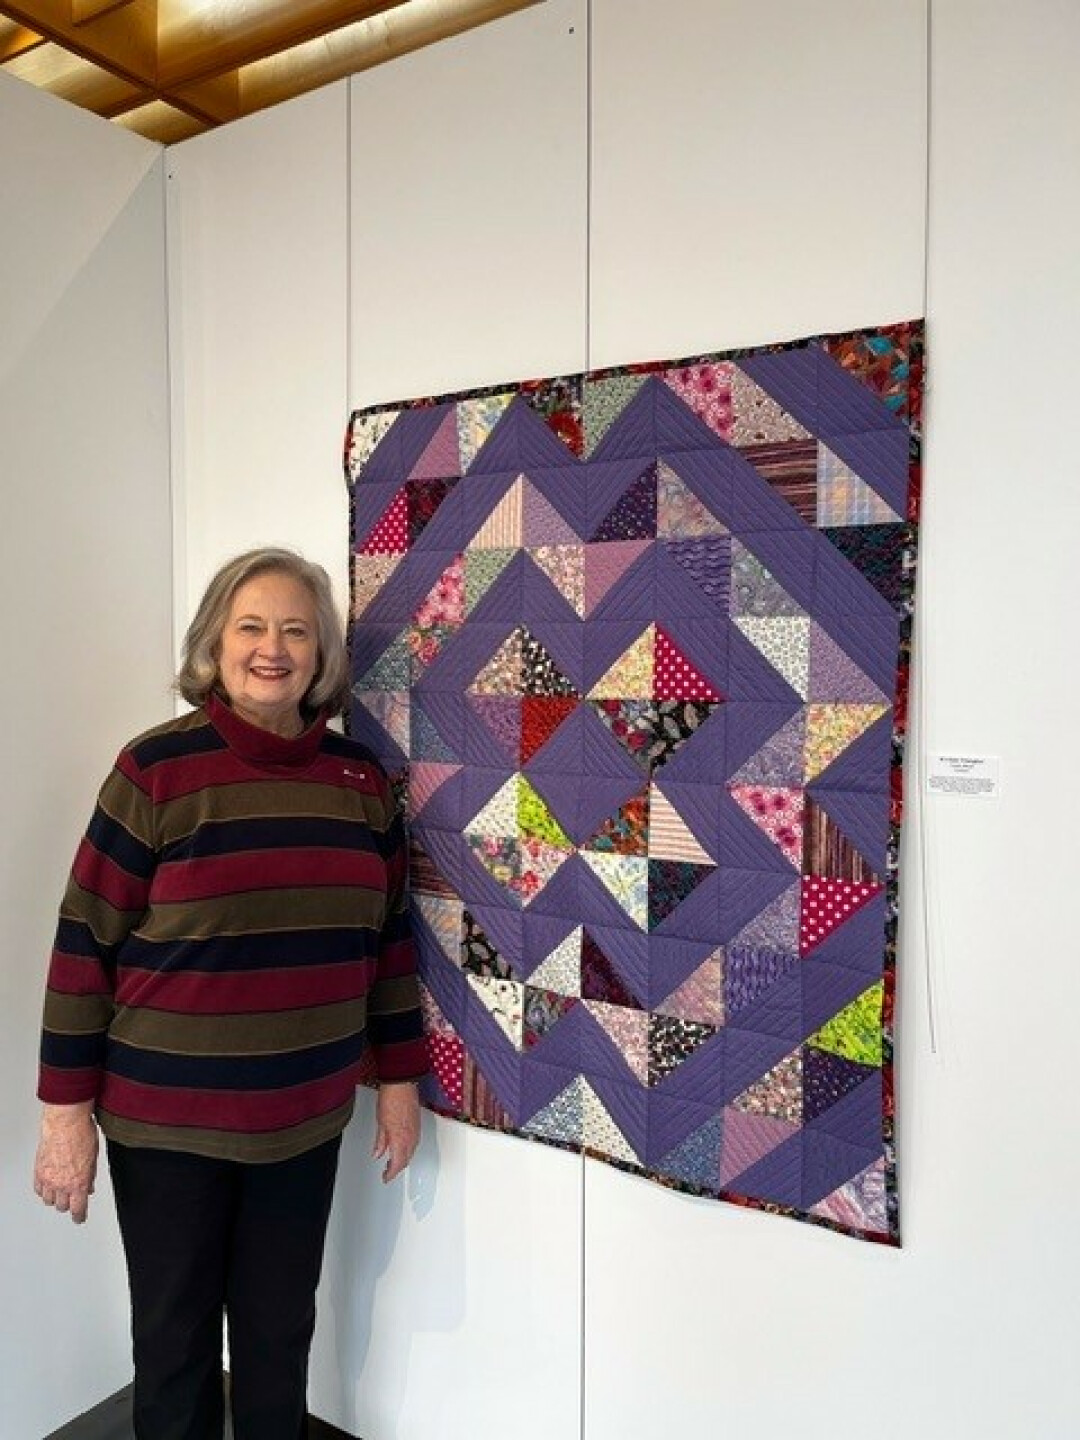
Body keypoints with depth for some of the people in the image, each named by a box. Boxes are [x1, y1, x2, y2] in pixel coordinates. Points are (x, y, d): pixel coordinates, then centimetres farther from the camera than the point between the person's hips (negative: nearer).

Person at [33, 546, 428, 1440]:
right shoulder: (157, 769, -12)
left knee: (281, 1334, 19)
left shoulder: (359, 777, -1)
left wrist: (399, 1077, 8)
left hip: (307, 1117, 3)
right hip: (165, 1118, -3)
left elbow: (387, 937, 6)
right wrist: (67, 1107, -8)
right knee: (174, 1340, 16)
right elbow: (85, 944, -9)